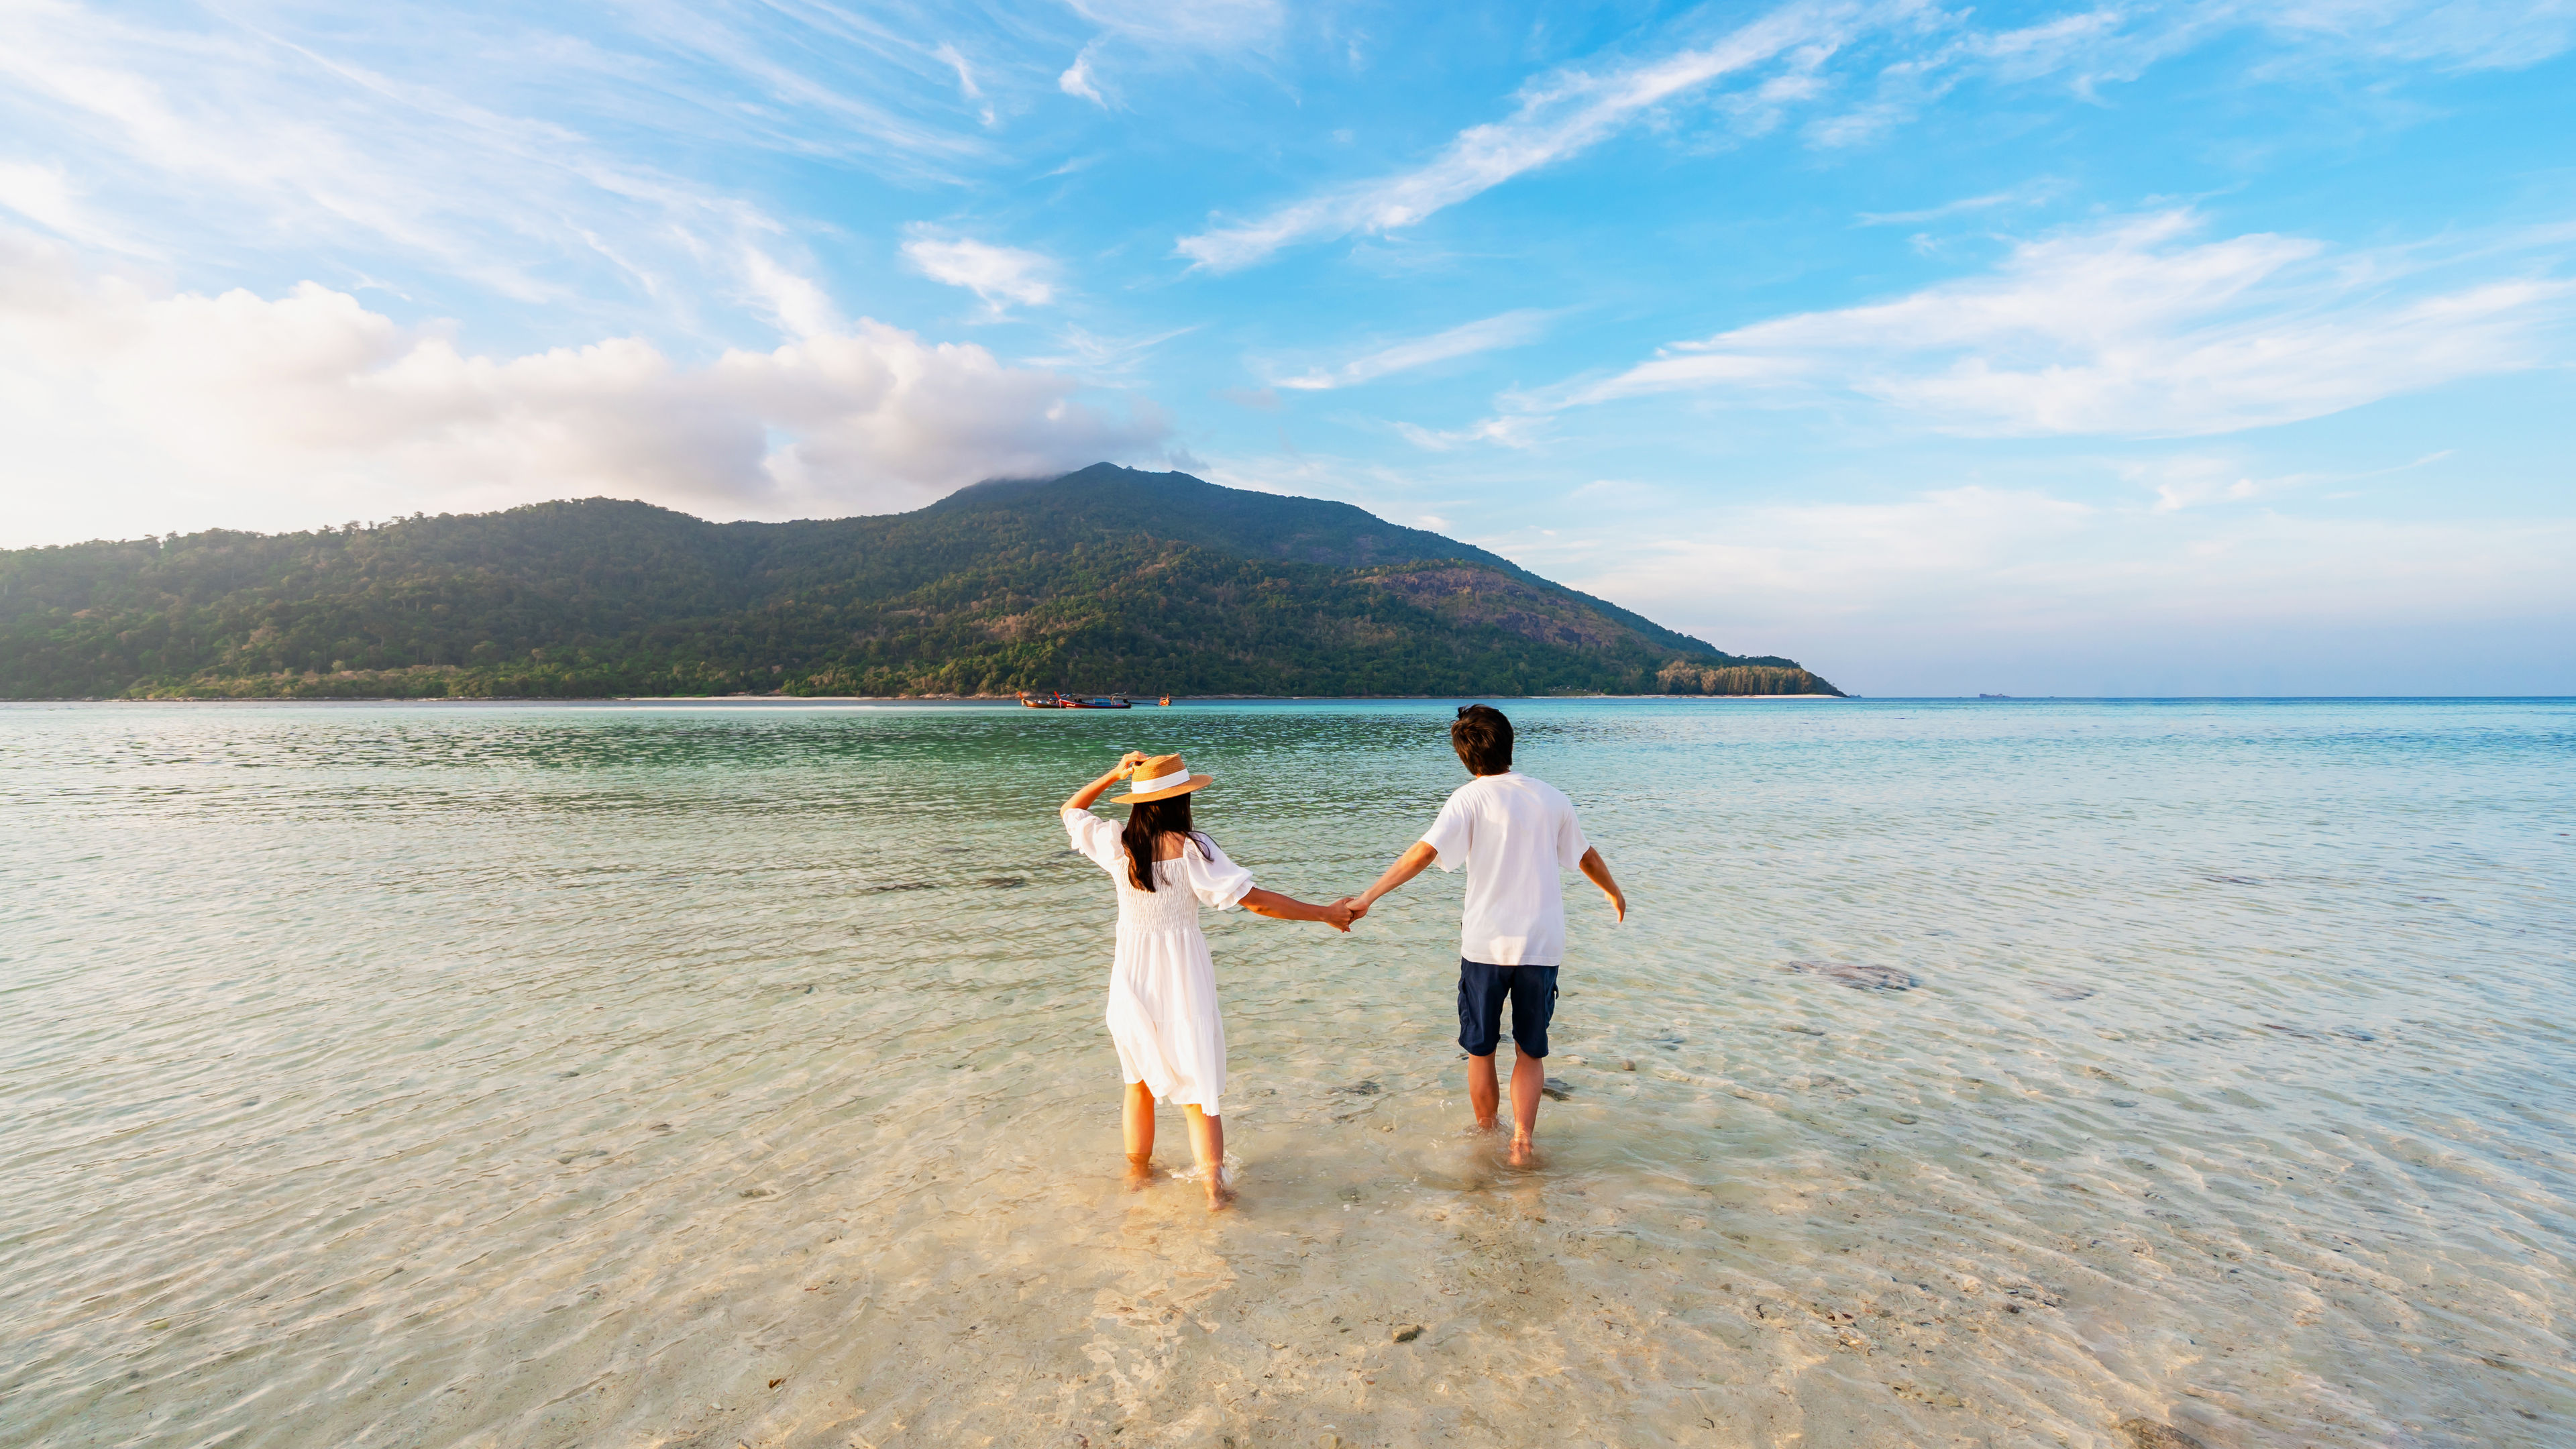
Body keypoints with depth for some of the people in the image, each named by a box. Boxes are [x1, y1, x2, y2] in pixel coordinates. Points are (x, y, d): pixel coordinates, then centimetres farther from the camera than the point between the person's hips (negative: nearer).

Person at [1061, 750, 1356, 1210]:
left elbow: (1069, 812, 12)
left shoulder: (1117, 844, -8)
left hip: (1132, 976, 3)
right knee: (1196, 1085, 10)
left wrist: (1114, 775, 8)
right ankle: (1214, 1183, 8)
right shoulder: (1191, 848, -17)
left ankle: (1138, 1168, 37)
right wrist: (1325, 913, -14)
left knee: (1140, 1078, 22)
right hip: (1182, 976, -3)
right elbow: (1254, 900, -20)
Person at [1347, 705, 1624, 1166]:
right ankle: (1523, 1140, 11)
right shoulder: (1551, 797, 6)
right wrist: (1614, 892, 39)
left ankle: (1486, 1137, 30)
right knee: (1531, 1050, 19)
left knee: (1480, 1050, 16)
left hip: (1486, 942, -2)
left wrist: (1368, 896, -21)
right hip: (1543, 943, 3)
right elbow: (1586, 856, 20)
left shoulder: (1470, 798, -6)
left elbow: (1425, 852, -20)